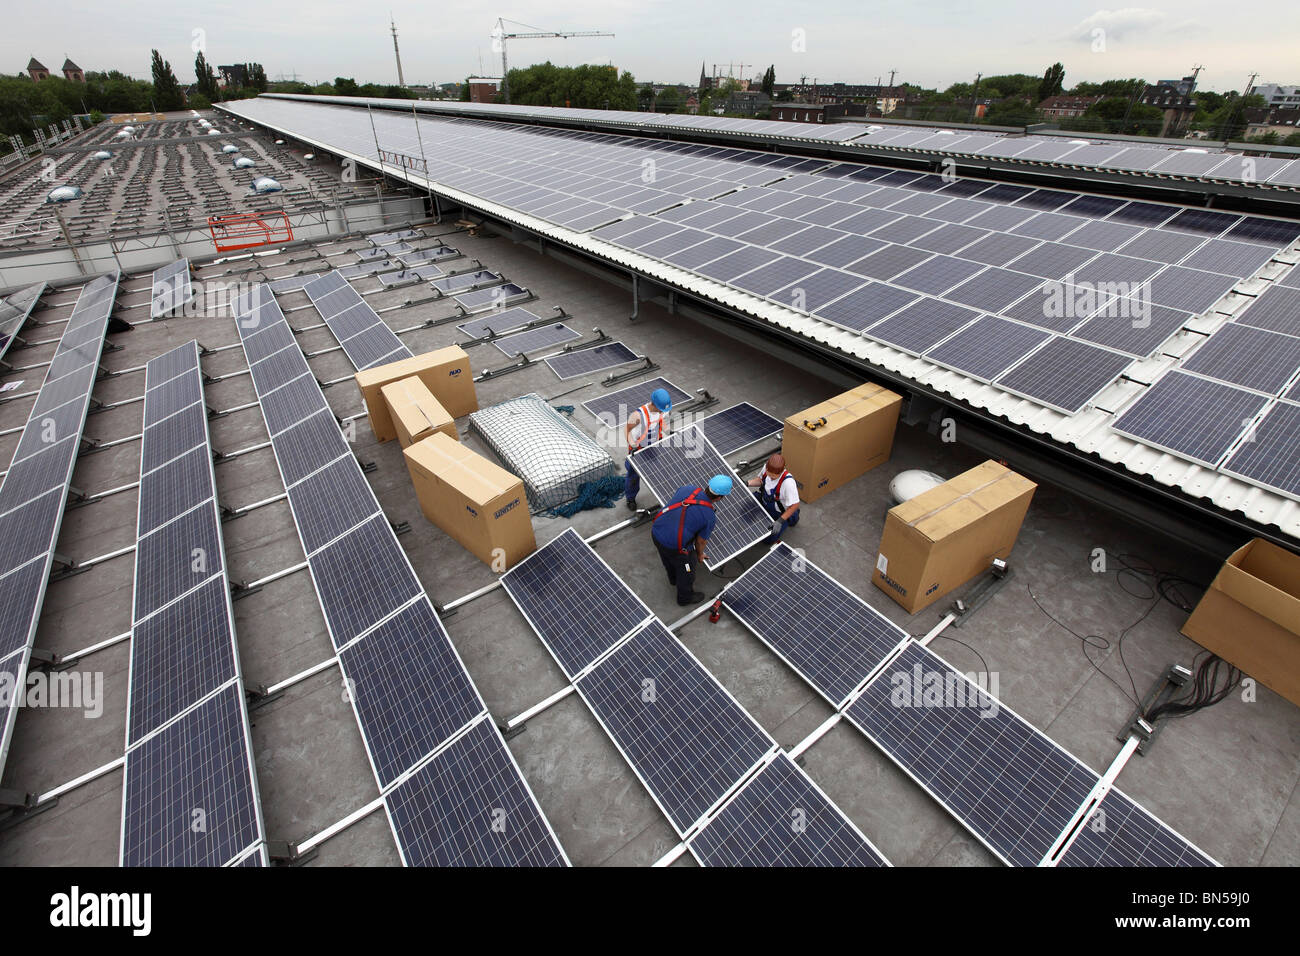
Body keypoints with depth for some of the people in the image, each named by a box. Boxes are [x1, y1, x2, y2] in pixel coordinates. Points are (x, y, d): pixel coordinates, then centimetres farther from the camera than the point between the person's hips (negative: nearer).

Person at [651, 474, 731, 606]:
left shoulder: (686, 489, -8)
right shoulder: (710, 517, -20)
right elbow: (701, 541, -5)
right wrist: (700, 555, 18)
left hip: (656, 532, 6)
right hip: (676, 547, -6)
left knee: (669, 560, 36)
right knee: (686, 572, 25)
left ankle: (674, 579, 67)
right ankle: (685, 597, 51)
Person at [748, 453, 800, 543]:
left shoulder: (788, 482, -38)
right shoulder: (767, 468, -20)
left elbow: (795, 505, -29)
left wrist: (780, 521, -33)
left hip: (779, 513, -6)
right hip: (763, 500, 6)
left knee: (768, 539, -9)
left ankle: (793, 517, 14)